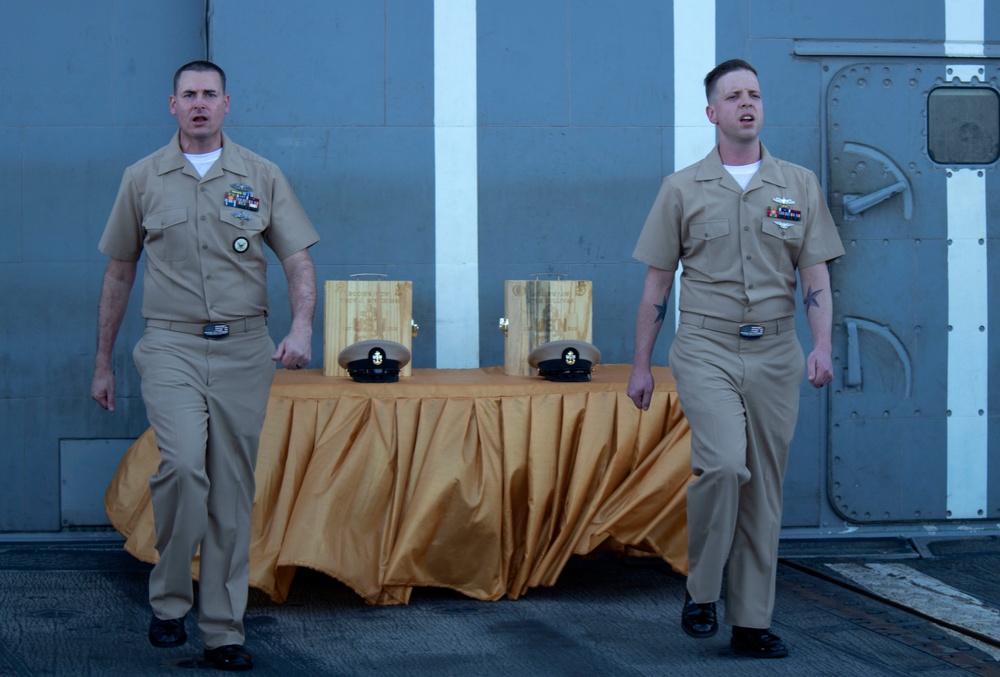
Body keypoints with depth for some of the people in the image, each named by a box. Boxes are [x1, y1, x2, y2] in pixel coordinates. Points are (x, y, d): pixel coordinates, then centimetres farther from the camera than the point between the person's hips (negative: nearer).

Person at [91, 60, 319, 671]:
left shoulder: (262, 177, 7)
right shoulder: (143, 179, 7)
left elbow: (299, 260, 3)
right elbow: (119, 273, 14)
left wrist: (302, 328, -16)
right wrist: (103, 361, 14)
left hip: (244, 351, 1)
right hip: (172, 347, -1)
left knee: (233, 492, 3)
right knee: (183, 464, -23)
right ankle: (169, 599, -4)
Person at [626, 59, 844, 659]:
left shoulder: (800, 184, 9)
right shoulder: (682, 188, 5)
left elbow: (816, 274, 5)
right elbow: (658, 280, 7)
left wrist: (822, 346, -10)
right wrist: (642, 365, 5)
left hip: (775, 353, 2)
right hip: (706, 350, -2)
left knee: (765, 487, 4)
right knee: (723, 463, -22)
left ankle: (752, 622, 12)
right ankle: (701, 592, -3)